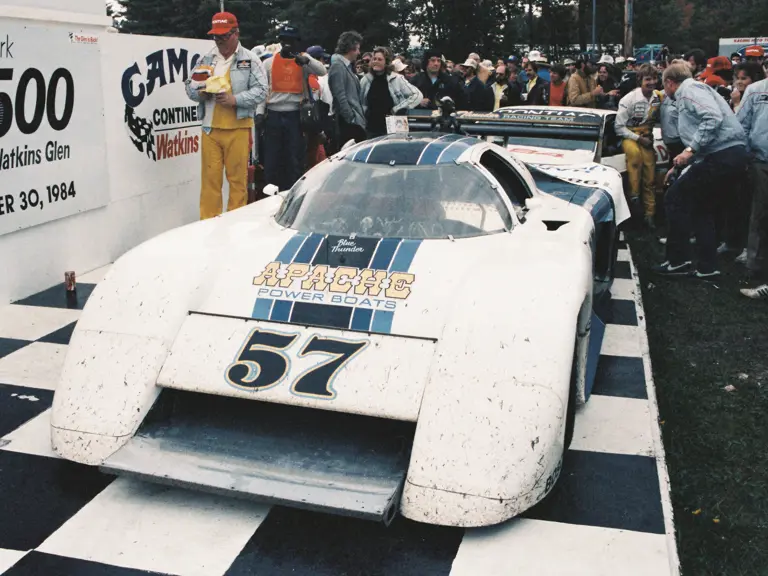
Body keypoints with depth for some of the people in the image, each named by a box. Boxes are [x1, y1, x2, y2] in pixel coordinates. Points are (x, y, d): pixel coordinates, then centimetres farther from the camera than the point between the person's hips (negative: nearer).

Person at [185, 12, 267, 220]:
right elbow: (189, 85, 16)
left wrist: (235, 99, -18)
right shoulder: (206, 59, 13)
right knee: (210, 177, 4)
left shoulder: (250, 60, 2)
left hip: (238, 128, -3)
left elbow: (260, 91, -6)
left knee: (238, 177, 1)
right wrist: (199, 93, -7)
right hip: (210, 128, 3)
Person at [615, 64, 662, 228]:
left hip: (647, 138, 4)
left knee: (649, 178, -4)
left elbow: (659, 119, 15)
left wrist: (648, 138, -1)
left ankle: (649, 215, 5)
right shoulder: (629, 99, -14)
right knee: (634, 153, -38)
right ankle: (634, 195, -30)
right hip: (629, 136, -4)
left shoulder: (658, 98, -2)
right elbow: (619, 127, -11)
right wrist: (638, 138, -15)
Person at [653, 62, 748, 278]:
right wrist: (679, 166, 41)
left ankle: (678, 261, 4)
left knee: (675, 198, -1)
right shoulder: (688, 94, 27)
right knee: (701, 207, 18)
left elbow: (713, 118, -22)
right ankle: (707, 267, 20)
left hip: (722, 155, -10)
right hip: (733, 155, 10)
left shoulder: (689, 90, -4)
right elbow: (695, 135, 36)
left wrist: (691, 150, -21)